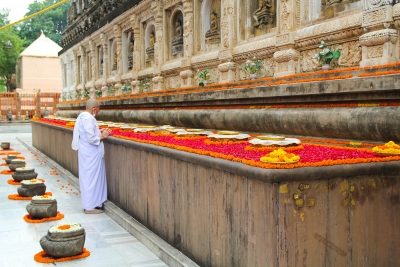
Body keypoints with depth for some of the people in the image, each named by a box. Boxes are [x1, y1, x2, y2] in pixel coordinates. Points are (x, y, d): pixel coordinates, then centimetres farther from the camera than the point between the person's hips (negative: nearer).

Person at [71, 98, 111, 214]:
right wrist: (103, 136, -9)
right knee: (91, 178, -1)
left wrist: (99, 132, 10)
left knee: (88, 178, 16)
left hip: (87, 153, 10)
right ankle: (90, 206, 7)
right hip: (91, 154, -10)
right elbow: (91, 139, -24)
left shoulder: (83, 116, 10)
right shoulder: (88, 119, -21)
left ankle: (89, 203, 26)